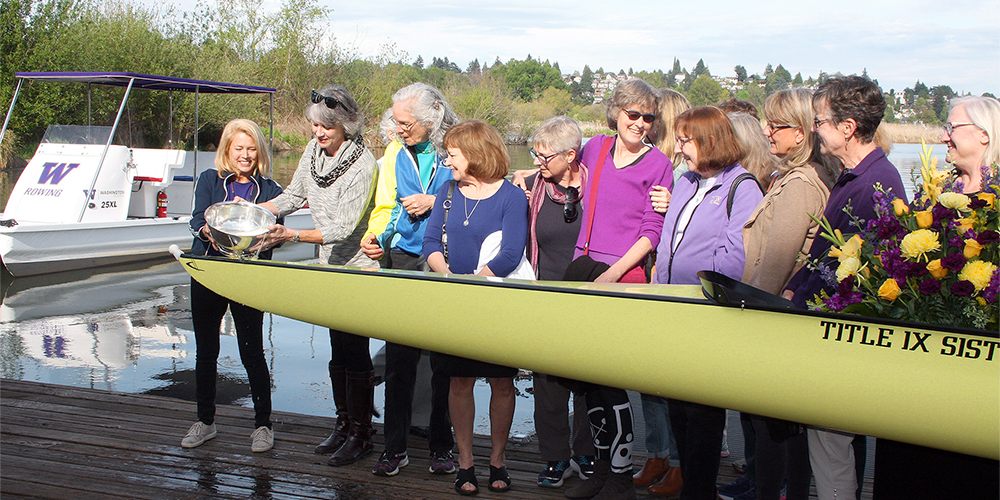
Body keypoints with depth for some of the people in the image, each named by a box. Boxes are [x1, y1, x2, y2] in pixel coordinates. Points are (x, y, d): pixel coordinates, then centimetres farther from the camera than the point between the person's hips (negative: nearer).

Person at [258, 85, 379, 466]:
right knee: (337, 348, 14)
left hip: (359, 266, -7)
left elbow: (344, 228, -23)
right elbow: (294, 196, 14)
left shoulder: (362, 163, -20)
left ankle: (360, 434, 9)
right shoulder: (314, 150, 2)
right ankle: (343, 423, 26)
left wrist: (293, 235, -31)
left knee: (355, 350, -3)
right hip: (331, 264, 7)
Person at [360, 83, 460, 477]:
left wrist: (435, 202, -11)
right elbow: (386, 206, 17)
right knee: (398, 355, 2)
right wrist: (375, 237, -2)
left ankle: (442, 445, 15)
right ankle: (395, 448, 11)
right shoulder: (395, 153, 13)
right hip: (403, 258, 4)